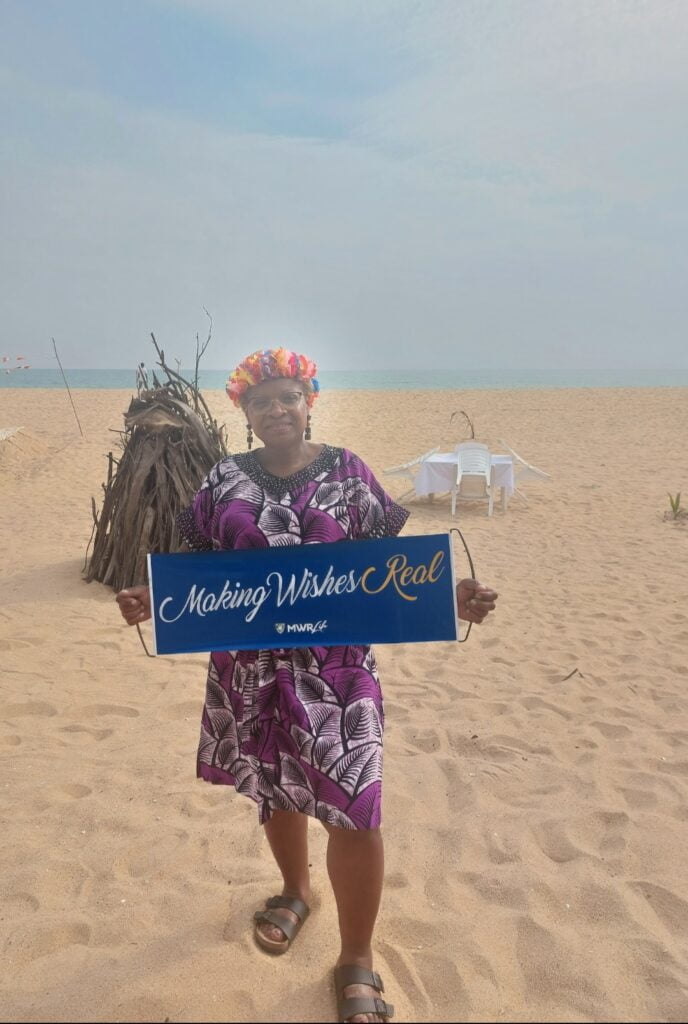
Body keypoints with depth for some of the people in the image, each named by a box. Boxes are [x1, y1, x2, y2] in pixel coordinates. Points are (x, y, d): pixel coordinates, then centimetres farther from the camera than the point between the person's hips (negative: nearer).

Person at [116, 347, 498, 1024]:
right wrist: (155, 599, -14)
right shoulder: (225, 481, 3)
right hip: (250, 666, 3)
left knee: (353, 803, -5)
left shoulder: (348, 473, -2)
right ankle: (295, 889, 51)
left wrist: (445, 596, -17)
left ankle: (357, 962, 18)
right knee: (273, 786, 20)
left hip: (335, 668, -2)